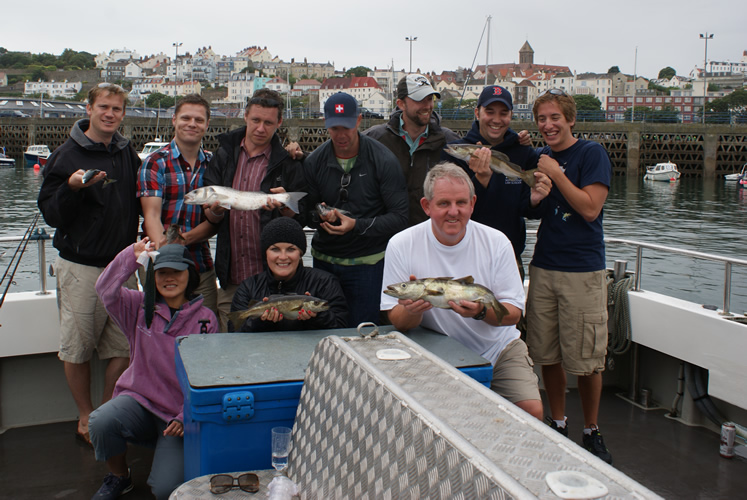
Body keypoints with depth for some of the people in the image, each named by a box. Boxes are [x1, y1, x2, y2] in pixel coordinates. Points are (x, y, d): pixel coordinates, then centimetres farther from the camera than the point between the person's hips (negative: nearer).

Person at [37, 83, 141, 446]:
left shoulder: (129, 154, 9)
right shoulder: (67, 156, -4)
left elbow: (141, 206, 17)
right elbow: (51, 214, -6)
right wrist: (72, 188, -23)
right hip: (81, 267, -4)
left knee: (123, 347, 5)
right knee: (77, 350, 5)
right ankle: (86, 418, 23)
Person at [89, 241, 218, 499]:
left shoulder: (206, 319, -1)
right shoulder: (141, 307, 4)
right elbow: (106, 289, -14)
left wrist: (186, 417, -12)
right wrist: (131, 256, -23)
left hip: (178, 413, -2)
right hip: (138, 399, 2)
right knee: (101, 422, -30)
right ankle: (118, 477, 3)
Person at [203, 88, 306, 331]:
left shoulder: (287, 163, 2)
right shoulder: (224, 155, 10)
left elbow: (300, 218, 0)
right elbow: (209, 216, 7)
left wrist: (285, 206, -21)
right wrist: (216, 210, -16)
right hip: (230, 277, 3)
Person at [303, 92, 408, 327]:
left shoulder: (383, 160, -9)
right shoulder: (314, 162, 2)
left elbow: (399, 218, -12)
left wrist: (357, 225, -22)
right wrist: (320, 217, -14)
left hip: (367, 262, -3)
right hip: (324, 261, 4)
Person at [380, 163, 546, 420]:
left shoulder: (496, 242, -6)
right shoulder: (401, 245, -9)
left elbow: (513, 312, -6)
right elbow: (397, 320, -6)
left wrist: (481, 311, -28)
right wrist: (411, 311, -30)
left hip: (498, 348, 1)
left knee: (532, 410, -19)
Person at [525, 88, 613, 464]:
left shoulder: (591, 154, -5)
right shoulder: (539, 157, 12)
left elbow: (590, 208, -14)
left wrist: (555, 173, -13)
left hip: (583, 270, -5)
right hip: (543, 267, 5)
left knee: (585, 361, 1)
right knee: (547, 355, 9)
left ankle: (592, 433, 19)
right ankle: (558, 424, 26)